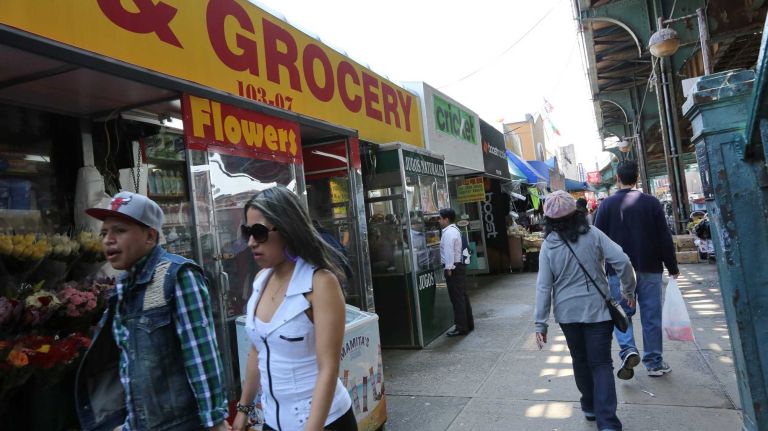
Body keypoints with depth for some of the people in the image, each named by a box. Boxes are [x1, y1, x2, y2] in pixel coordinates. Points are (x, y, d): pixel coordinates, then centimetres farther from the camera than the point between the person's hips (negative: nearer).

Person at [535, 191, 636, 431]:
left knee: (580, 360, 19)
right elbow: (622, 261, -12)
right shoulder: (593, 234, -6)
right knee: (601, 363, 3)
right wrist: (628, 290, 6)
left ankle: (590, 406, 34)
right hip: (597, 309, -1)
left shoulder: (548, 245, -5)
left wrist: (540, 323, -3)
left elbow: (543, 287, -7)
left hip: (568, 312, 1)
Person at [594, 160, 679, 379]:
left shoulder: (607, 205, -4)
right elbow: (665, 238, -1)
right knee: (651, 316, 10)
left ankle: (628, 351, -11)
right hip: (650, 270, 1)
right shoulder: (652, 202, -2)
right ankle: (654, 363, 19)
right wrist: (672, 267, 8)